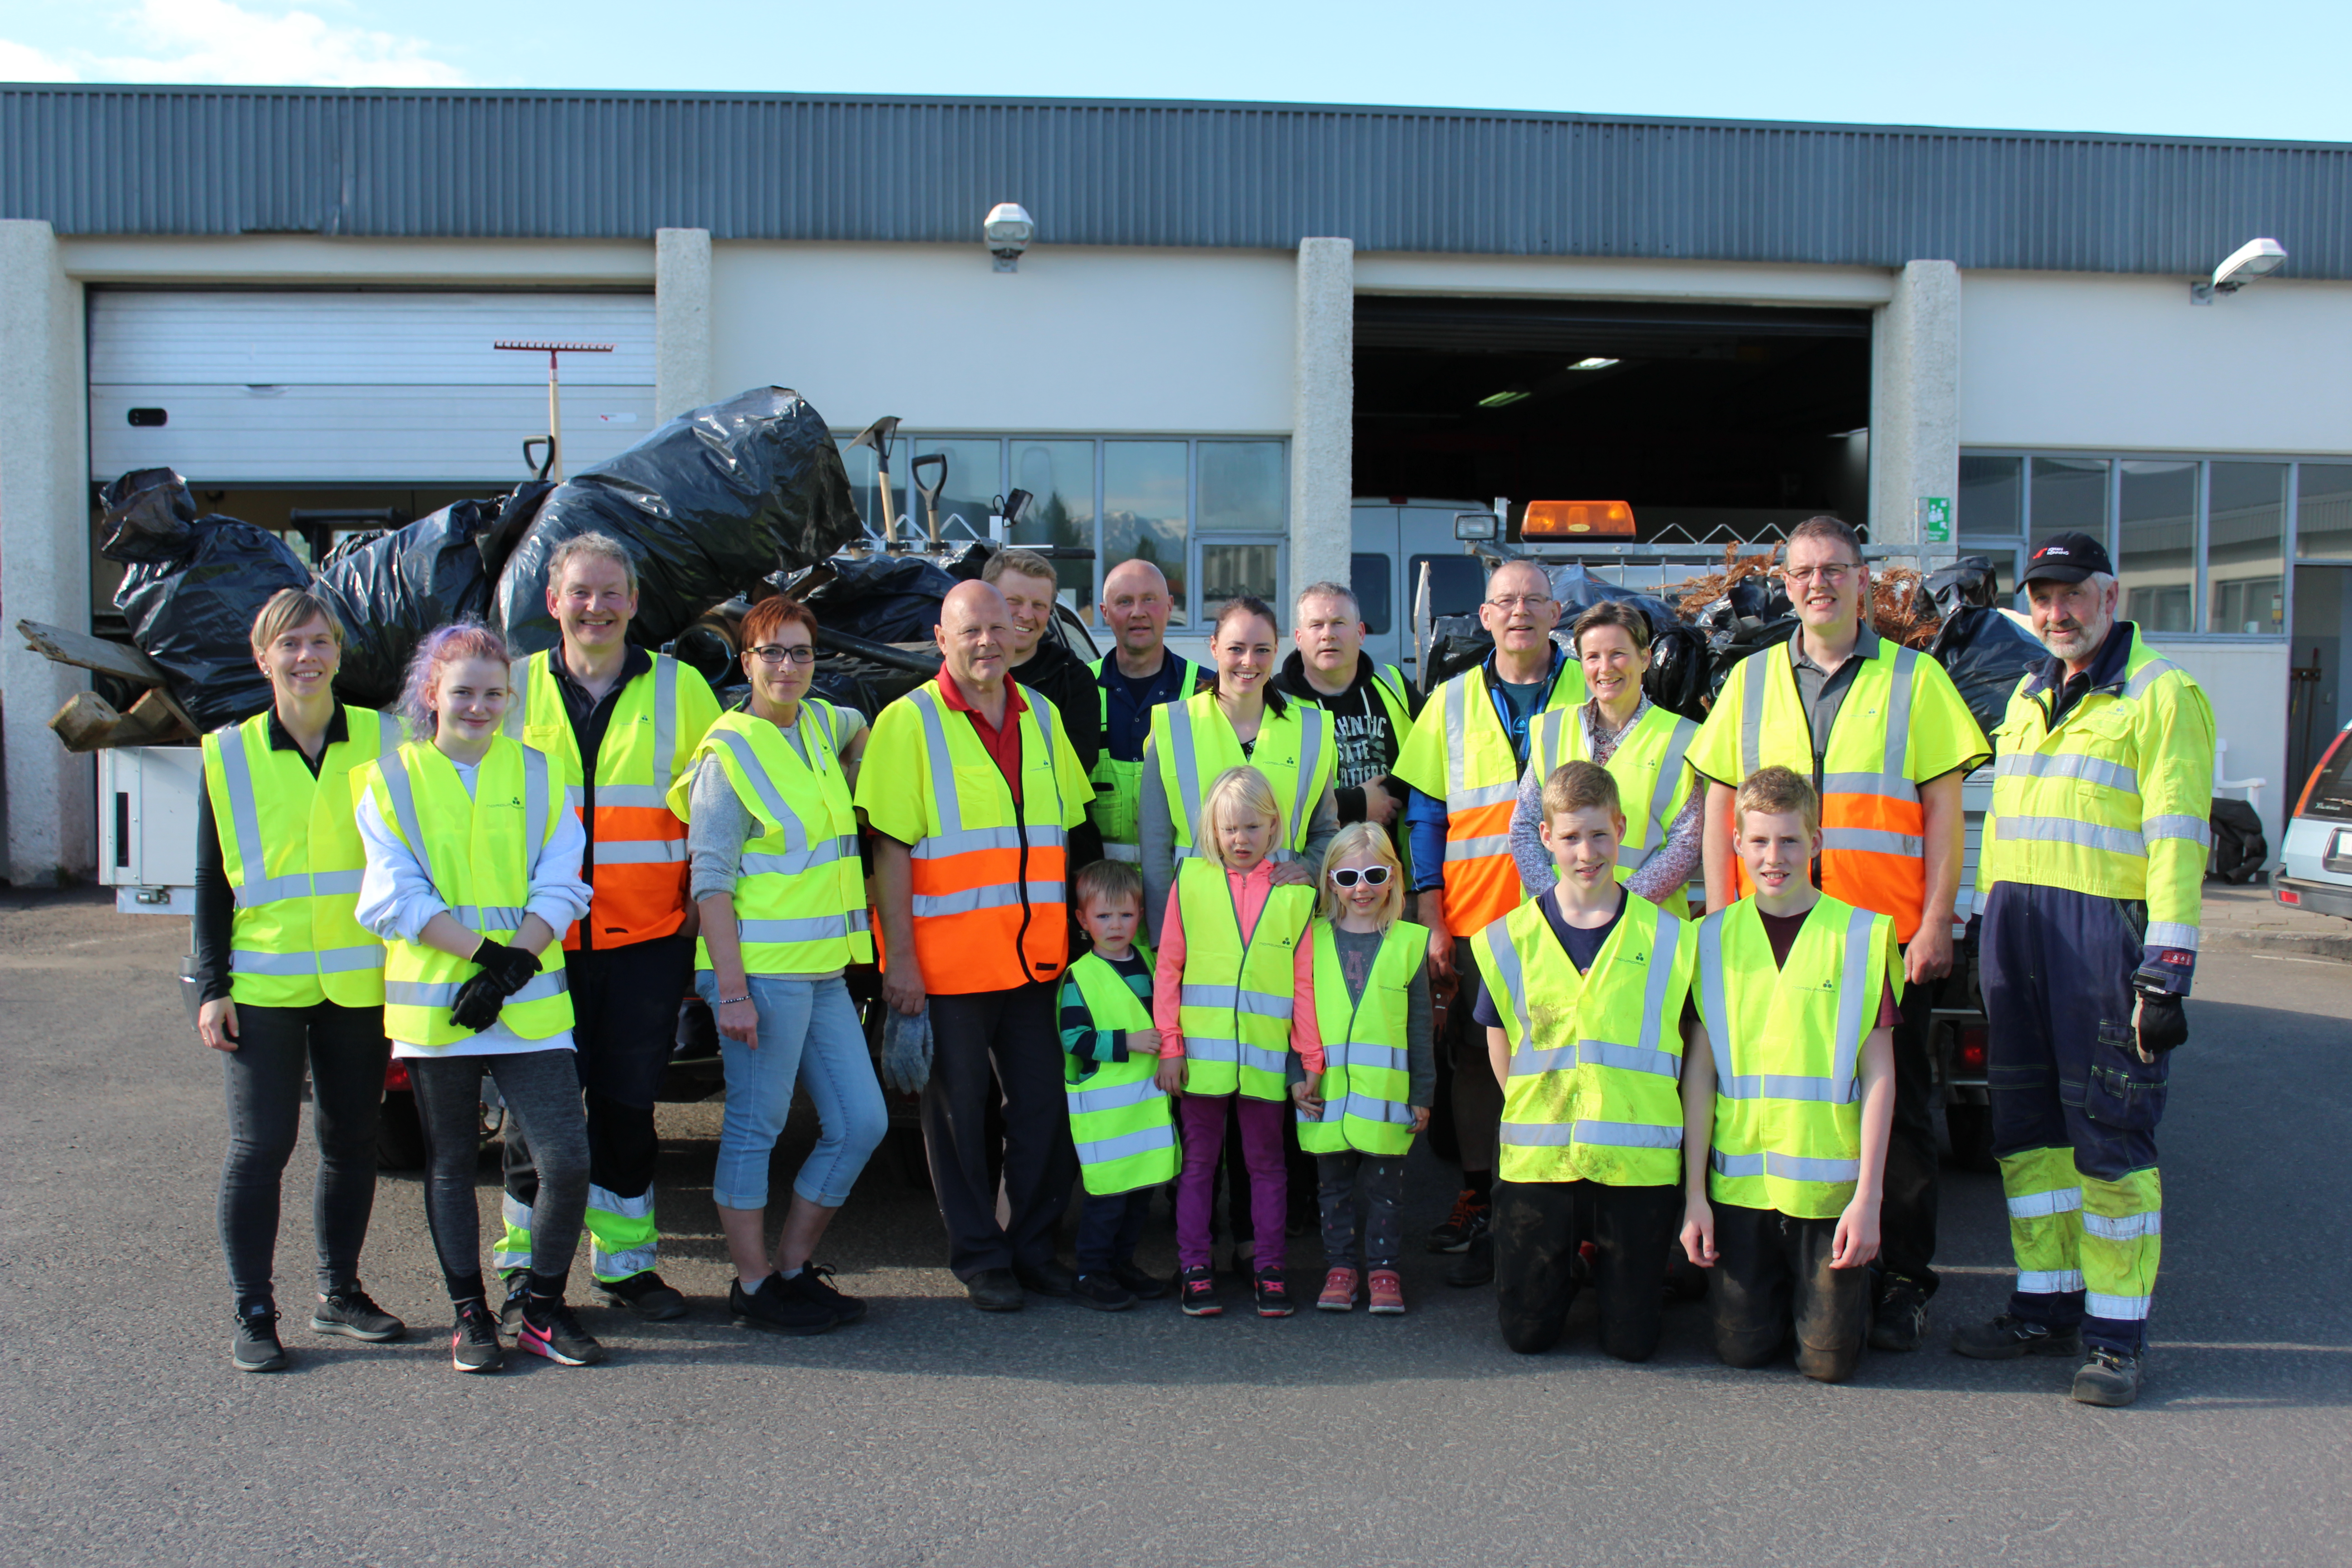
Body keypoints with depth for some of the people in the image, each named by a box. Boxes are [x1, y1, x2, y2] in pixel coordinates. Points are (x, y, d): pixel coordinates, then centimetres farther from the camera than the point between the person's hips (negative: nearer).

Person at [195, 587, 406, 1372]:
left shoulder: (384, 744, 3)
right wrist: (211, 986, -2)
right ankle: (253, 1314, 10)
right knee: (260, 1144, -2)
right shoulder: (231, 755, 2)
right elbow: (212, 882, 4)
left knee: (350, 1140, 10)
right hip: (262, 982, -1)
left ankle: (339, 1293, 24)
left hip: (361, 980, 1)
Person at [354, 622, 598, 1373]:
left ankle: (541, 1307, 13)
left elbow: (562, 887, 1)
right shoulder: (393, 780, 3)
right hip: (434, 1002, 0)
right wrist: (483, 952, -16)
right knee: (451, 1164, 9)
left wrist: (513, 962, -14)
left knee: (567, 1157, -6)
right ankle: (470, 1315, 24)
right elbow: (395, 897, -5)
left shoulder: (536, 774, 7)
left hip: (530, 1003, 1)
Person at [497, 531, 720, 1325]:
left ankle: (624, 1261, 21)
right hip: (541, 941, 0)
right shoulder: (515, 689, 6)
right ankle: (528, 1267, 19)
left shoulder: (679, 689, 4)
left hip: (647, 939, 0)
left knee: (628, 1104, 8)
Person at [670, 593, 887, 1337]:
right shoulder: (729, 752, -8)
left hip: (824, 969, 8)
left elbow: (858, 727, 40)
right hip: (760, 971, -8)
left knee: (861, 1124, 8)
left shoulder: (818, 723, 12)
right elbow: (711, 881, -12)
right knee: (754, 1129, 1)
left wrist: (856, 790, 24)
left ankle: (793, 1268, 22)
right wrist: (732, 989, -17)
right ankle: (754, 1287, 15)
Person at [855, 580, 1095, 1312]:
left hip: (1035, 955, 5)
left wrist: (1068, 935, 12)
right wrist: (900, 958, -14)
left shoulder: (1041, 716, 11)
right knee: (959, 1109, 5)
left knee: (1043, 1102, 9)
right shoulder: (909, 722, -5)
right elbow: (891, 847, -9)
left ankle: (1033, 1244, 24)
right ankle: (979, 1258, 19)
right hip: (948, 962, -5)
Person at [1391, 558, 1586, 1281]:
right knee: (1474, 1058, 7)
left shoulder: (1593, 693, 5)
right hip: (1475, 918, 2)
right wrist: (1433, 921, 1)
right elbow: (1424, 814, 8)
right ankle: (1478, 1200, 21)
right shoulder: (1453, 701, 9)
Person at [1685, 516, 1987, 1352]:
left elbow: (1944, 807, 1)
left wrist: (1935, 922, -7)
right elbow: (1719, 804, 10)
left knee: (1896, 1109, 3)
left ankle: (1902, 1282, 15)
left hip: (1888, 936, -2)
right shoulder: (1751, 680, 12)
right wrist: (1720, 916, 2)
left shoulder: (1915, 678, 5)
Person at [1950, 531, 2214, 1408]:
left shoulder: (2161, 695, -4)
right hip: (2016, 925, 7)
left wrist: (2167, 971, -17)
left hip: (2106, 928, -7)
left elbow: (2177, 839, -11)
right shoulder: (2028, 699, 19)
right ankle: (2047, 1306, 21)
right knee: (2028, 1128, 10)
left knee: (2110, 1133, -3)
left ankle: (2116, 1334, 7)